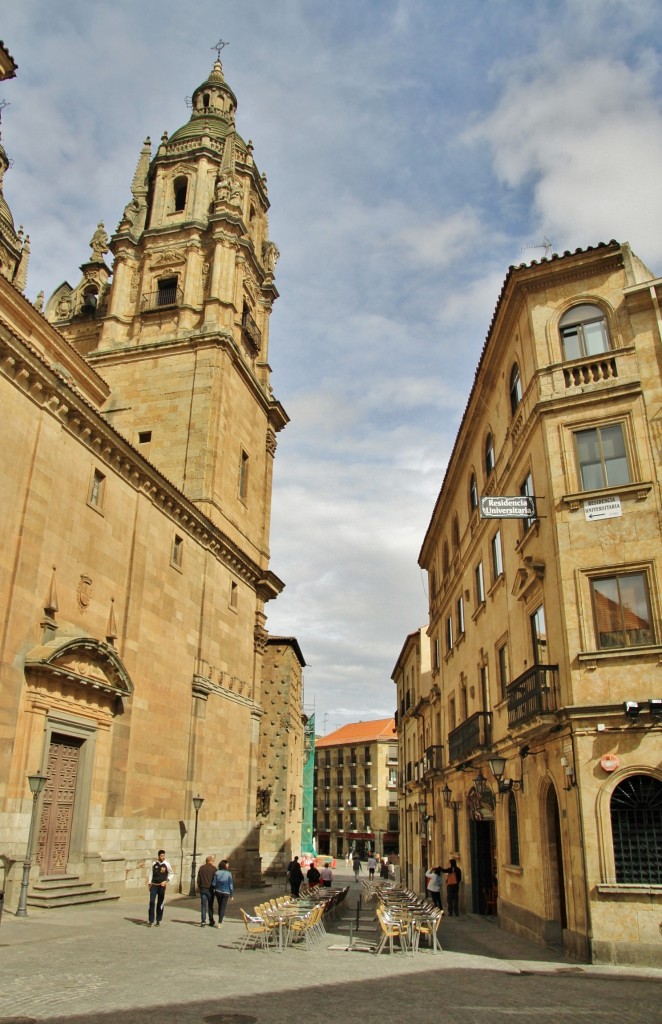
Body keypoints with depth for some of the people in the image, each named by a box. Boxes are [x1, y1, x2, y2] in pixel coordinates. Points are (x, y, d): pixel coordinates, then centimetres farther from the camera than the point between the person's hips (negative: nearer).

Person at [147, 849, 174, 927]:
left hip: (162, 886, 0)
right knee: (152, 902, -9)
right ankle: (151, 921, -2)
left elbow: (172, 874, 7)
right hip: (154, 885, 0)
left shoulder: (166, 864, -3)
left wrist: (166, 881, -5)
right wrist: (149, 883, 6)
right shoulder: (154, 864, 0)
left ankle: (158, 920, 19)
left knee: (160, 903, 5)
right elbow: (150, 873, 10)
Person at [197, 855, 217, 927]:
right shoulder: (213, 868, -7)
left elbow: (198, 879, 5)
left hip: (202, 889, 2)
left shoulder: (201, 868, 3)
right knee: (210, 906, 10)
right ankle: (211, 921, 13)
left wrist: (199, 888, 13)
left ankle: (203, 921, -4)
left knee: (203, 905, 5)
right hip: (210, 889, -2)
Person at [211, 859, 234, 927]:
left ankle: (220, 920, 28)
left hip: (218, 892, 3)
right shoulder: (228, 874, -10)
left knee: (220, 906, 19)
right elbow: (231, 885, -7)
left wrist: (214, 890, 15)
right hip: (225, 892, -3)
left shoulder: (217, 873, -5)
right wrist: (231, 895, 1)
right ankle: (219, 922, -2)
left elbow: (213, 883, -5)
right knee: (223, 907, 5)